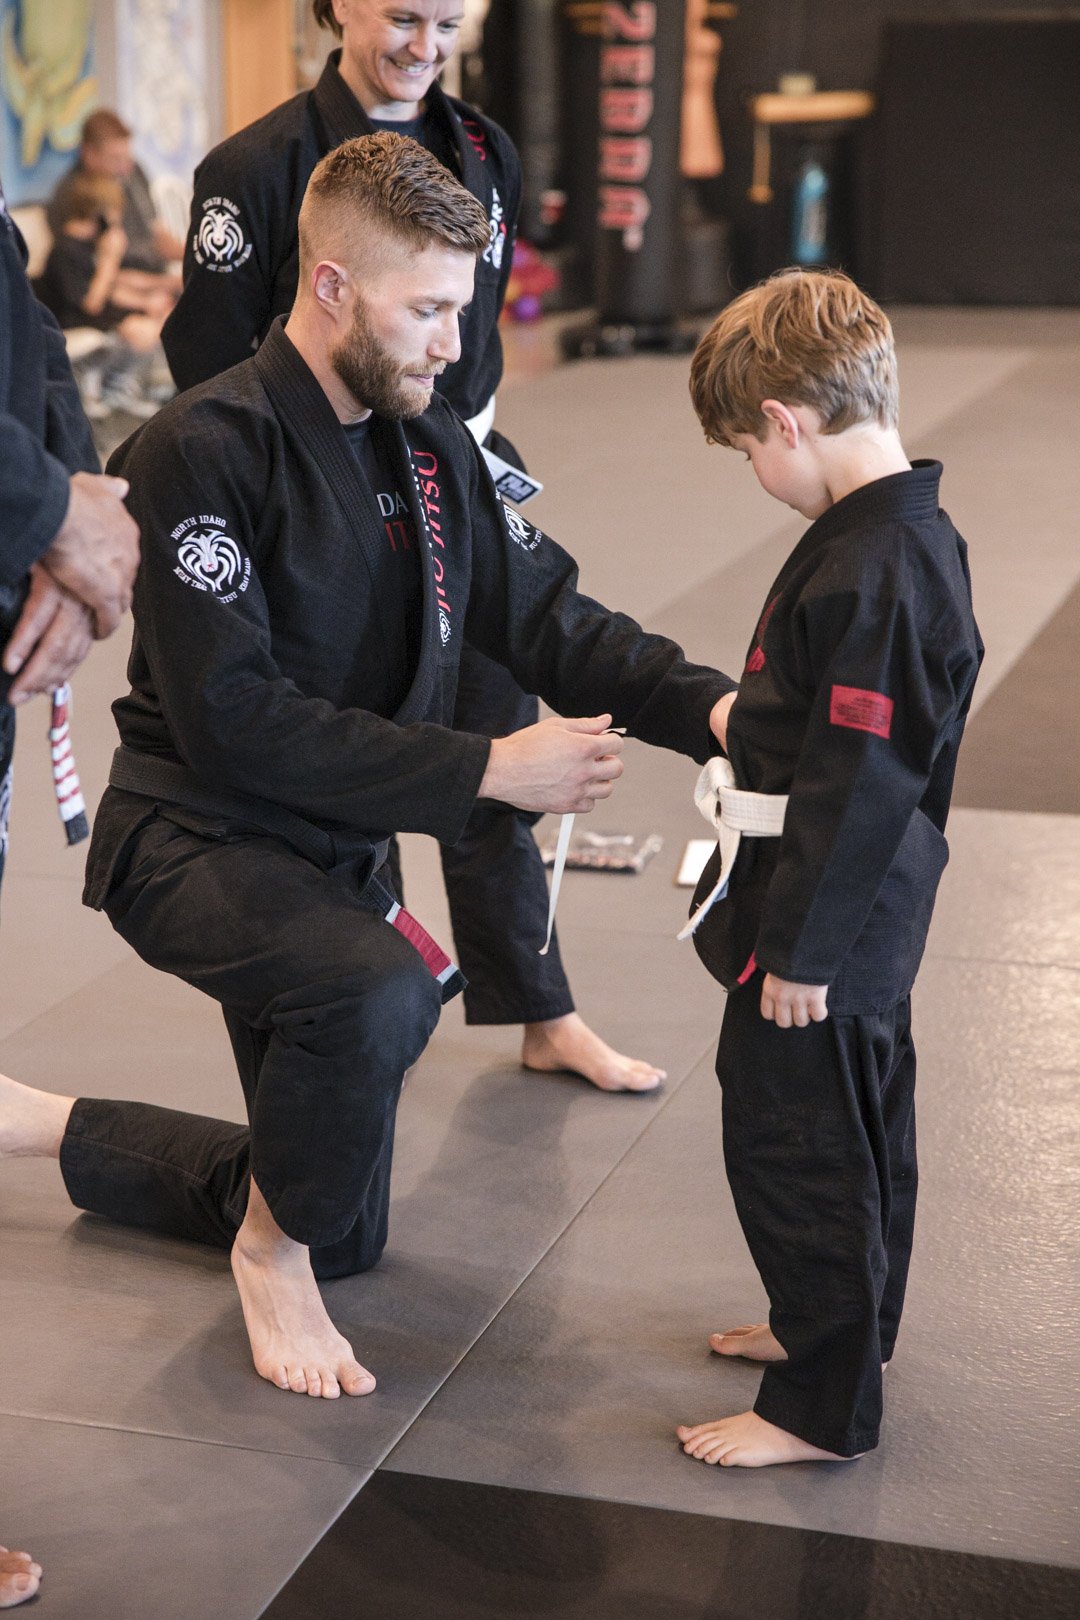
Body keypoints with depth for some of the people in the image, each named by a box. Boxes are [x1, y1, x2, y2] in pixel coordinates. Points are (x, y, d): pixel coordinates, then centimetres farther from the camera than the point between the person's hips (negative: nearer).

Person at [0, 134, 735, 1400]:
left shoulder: (429, 443, 2)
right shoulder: (204, 452, -22)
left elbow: (551, 619, 2)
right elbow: (232, 721, -27)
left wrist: (711, 705, -17)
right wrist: (484, 770, -28)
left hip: (333, 852, 8)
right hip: (193, 836, -8)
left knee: (343, 1235, 17)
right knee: (378, 994, -41)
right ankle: (270, 1247, -9)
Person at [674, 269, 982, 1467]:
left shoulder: (870, 575, -26)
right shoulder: (909, 533, 5)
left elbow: (858, 785, -26)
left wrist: (801, 948, -21)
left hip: (824, 928, -10)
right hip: (863, 920, 10)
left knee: (798, 1148, 2)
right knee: (855, 1130, 23)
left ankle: (821, 1405, 15)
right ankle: (838, 1323, 42)